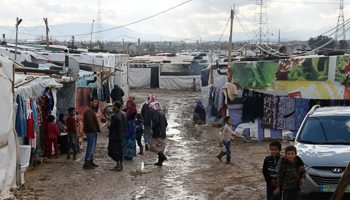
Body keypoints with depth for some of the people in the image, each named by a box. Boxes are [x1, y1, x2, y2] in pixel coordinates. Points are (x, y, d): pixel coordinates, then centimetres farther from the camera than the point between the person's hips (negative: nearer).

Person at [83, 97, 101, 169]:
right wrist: (95, 130, -18)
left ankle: (91, 161, 24)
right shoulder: (88, 110, -15)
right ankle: (86, 163, -9)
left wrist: (97, 129, 14)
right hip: (91, 132, -11)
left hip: (93, 132, 11)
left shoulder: (91, 110, 20)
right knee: (90, 148, -10)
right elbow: (90, 122, -24)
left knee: (92, 148, 16)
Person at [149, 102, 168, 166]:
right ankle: (160, 161, 12)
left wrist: (152, 129, -12)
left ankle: (162, 156, -19)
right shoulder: (162, 113, 15)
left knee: (153, 146, -5)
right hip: (163, 133, 9)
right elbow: (166, 123, 17)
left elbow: (156, 122, -23)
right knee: (160, 147, 11)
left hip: (157, 133, -9)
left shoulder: (155, 112, -10)